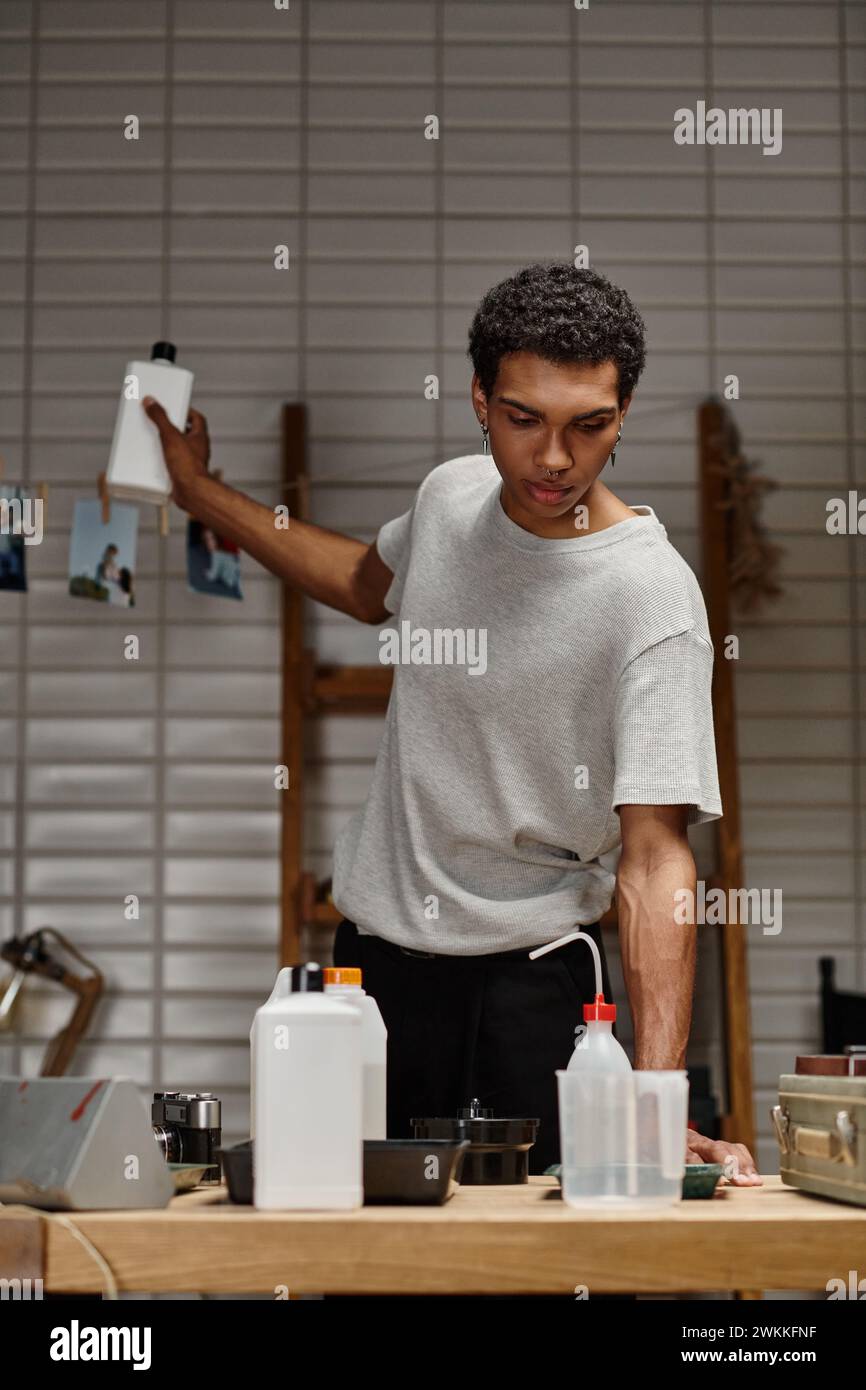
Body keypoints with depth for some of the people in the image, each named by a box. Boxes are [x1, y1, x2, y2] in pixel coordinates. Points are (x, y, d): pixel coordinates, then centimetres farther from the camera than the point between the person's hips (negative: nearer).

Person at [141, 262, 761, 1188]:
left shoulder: (654, 598, -21)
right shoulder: (452, 493, -1)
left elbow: (654, 855, -25)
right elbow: (373, 588, 24)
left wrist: (656, 1102, -34)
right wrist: (203, 493, 25)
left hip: (530, 978, -5)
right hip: (371, 946, 6)